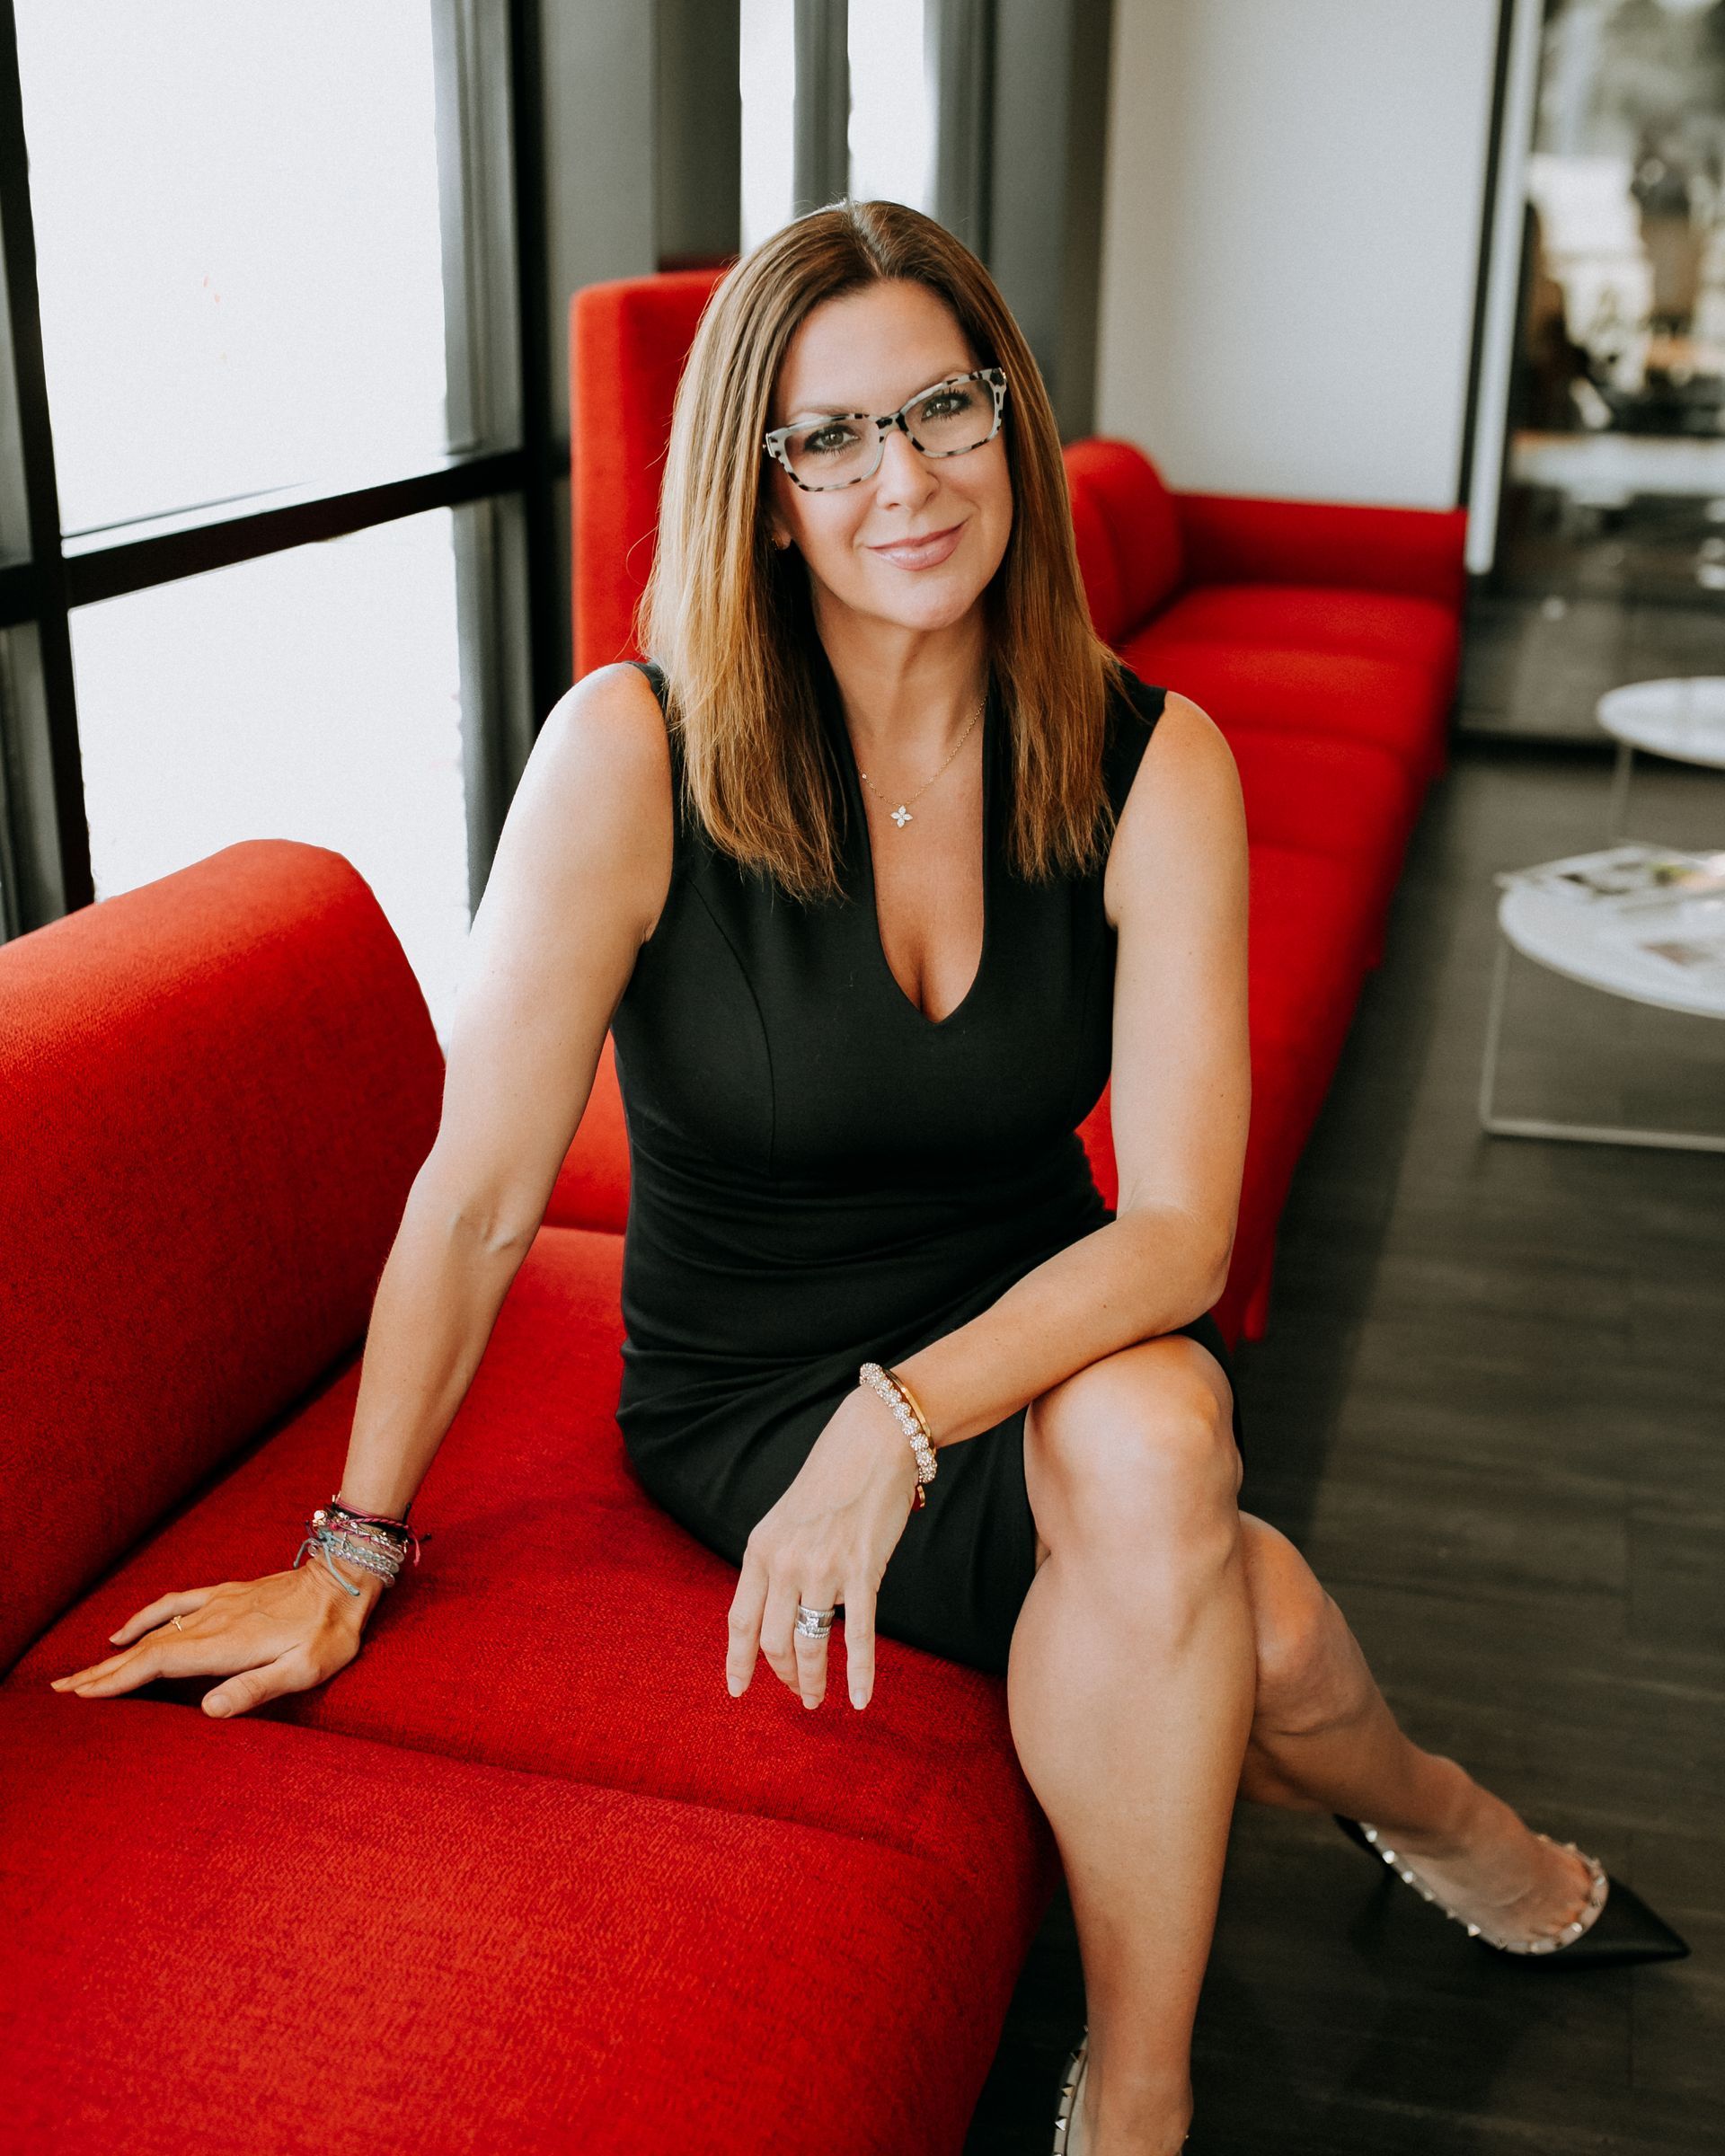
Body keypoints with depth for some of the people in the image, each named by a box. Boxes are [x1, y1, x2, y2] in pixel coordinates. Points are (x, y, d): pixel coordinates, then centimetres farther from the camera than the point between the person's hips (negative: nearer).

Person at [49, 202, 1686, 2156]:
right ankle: (1423, 1807, 11)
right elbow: (478, 1192, -13)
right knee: (1242, 1639, -27)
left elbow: (1179, 1226, -16)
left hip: (1047, 1338, 3)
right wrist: (354, 1552, -6)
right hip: (744, 1391, -2)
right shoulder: (636, 753, -18)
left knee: (1149, 1441, -33)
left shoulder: (1152, 764, -11)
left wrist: (902, 1420, -30)